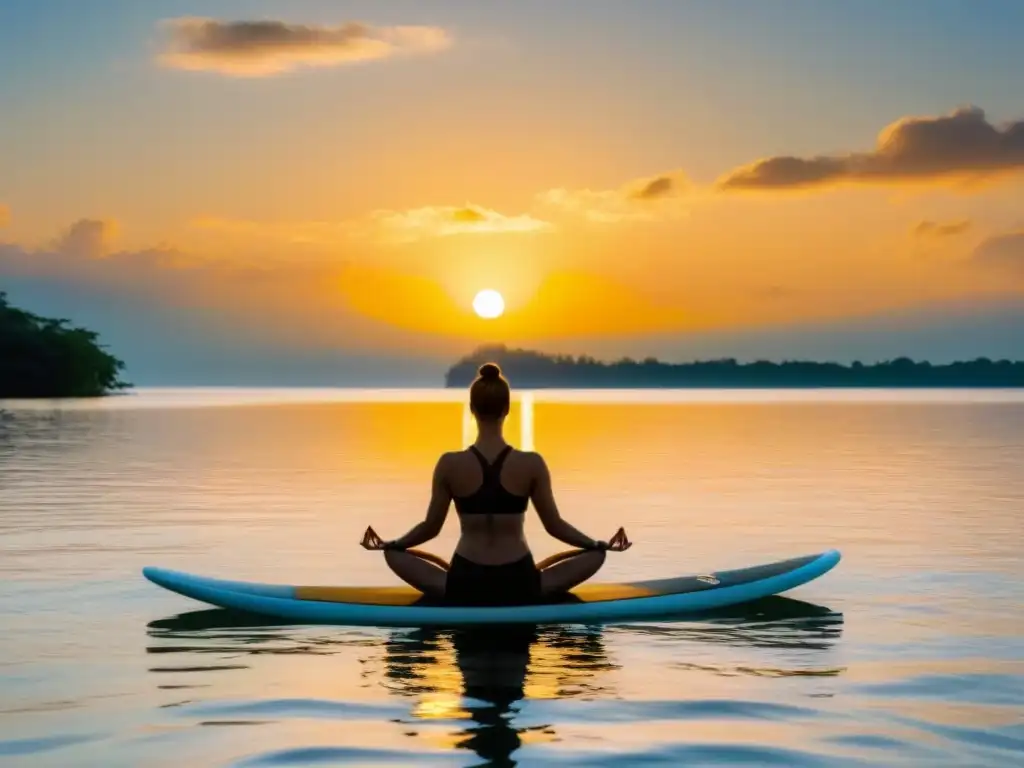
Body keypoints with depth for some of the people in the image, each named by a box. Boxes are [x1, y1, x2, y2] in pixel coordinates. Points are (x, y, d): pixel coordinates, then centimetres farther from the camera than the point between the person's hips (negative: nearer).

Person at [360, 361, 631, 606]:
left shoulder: (450, 464, -7)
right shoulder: (532, 464, -8)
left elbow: (430, 527, 2)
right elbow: (555, 525, -1)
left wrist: (387, 544, 20)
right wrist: (601, 545, 16)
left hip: (464, 587, 1)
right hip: (520, 586, 0)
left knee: (395, 554, 24)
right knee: (595, 554, 18)